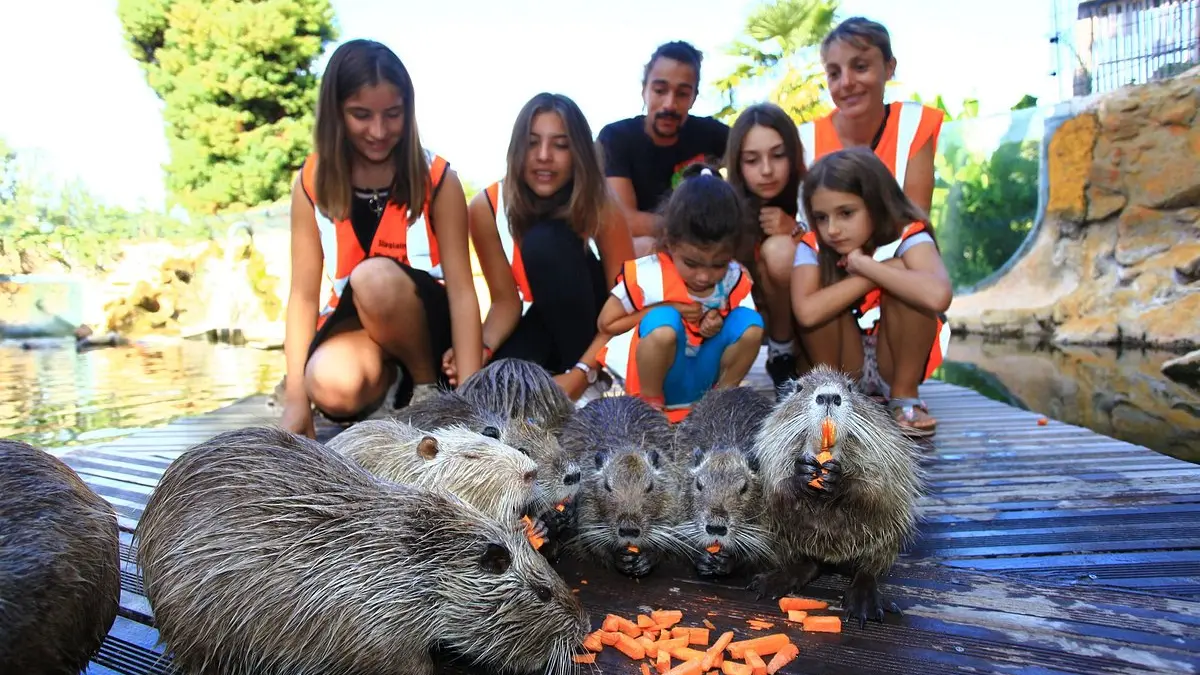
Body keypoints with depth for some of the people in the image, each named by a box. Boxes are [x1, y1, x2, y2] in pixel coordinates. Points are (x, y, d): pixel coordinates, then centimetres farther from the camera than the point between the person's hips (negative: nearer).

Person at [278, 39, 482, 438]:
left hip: (423, 322, 0)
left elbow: (461, 290, -12)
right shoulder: (311, 184, -1)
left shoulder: (437, 179, -7)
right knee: (334, 388, -34)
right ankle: (389, 388, -1)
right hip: (353, 323, 1)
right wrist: (296, 399, -14)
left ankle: (427, 384, -8)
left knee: (374, 276, -33)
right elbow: (303, 295, -4)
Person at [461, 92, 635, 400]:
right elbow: (506, 300, -11)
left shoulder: (601, 208, -22)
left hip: (597, 322, -1)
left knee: (544, 241, -32)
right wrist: (481, 349, -31)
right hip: (545, 320, 1)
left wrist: (582, 373, -34)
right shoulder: (486, 207, -16)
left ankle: (591, 387, -20)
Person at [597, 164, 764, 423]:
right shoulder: (646, 275, -21)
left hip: (702, 378, 4)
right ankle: (650, 403, -10)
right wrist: (665, 311, -21)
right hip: (655, 378, -4)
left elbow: (744, 335, 5)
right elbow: (606, 324, -11)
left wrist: (719, 327, -20)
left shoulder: (736, 279, -10)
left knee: (751, 325, -18)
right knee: (663, 324, -34)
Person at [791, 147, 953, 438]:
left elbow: (937, 296, -44)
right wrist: (886, 270, -31)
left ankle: (903, 396, -10)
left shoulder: (908, 237, -21)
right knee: (828, 296, -25)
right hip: (841, 364, 1)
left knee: (902, 289, -27)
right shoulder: (813, 247, -16)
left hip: (901, 360, -1)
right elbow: (807, 313, -37)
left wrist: (865, 265, -34)